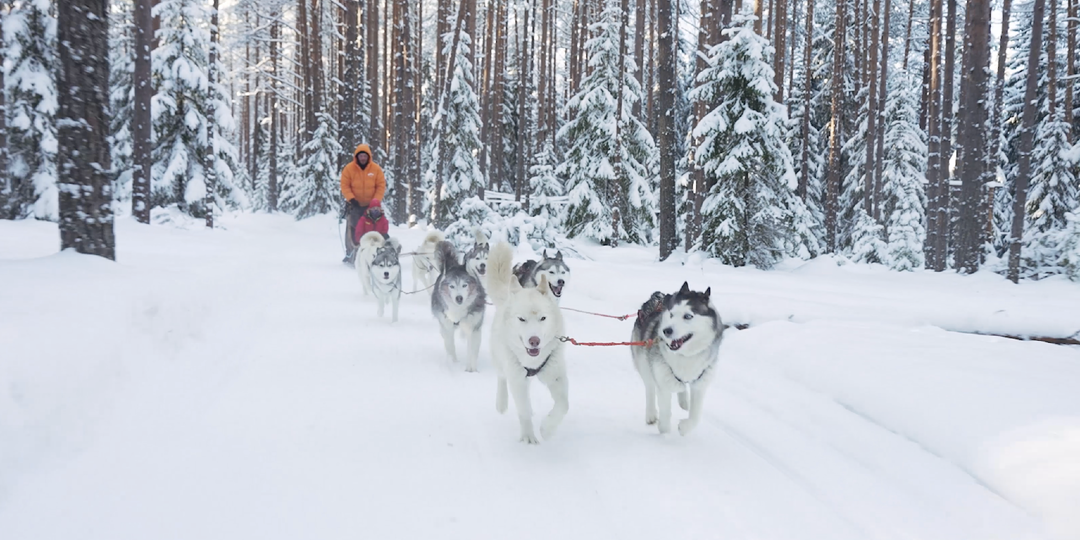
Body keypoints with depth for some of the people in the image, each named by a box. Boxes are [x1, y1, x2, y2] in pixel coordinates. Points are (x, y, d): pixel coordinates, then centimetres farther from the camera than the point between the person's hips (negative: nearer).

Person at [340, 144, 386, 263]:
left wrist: (376, 201, -11)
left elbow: (381, 186, -1)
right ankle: (350, 254, 7)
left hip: (371, 205, 0)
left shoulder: (376, 169, -2)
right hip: (354, 205, 0)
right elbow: (345, 185, -4)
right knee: (352, 230, -1)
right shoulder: (349, 168, -4)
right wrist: (351, 199, -16)